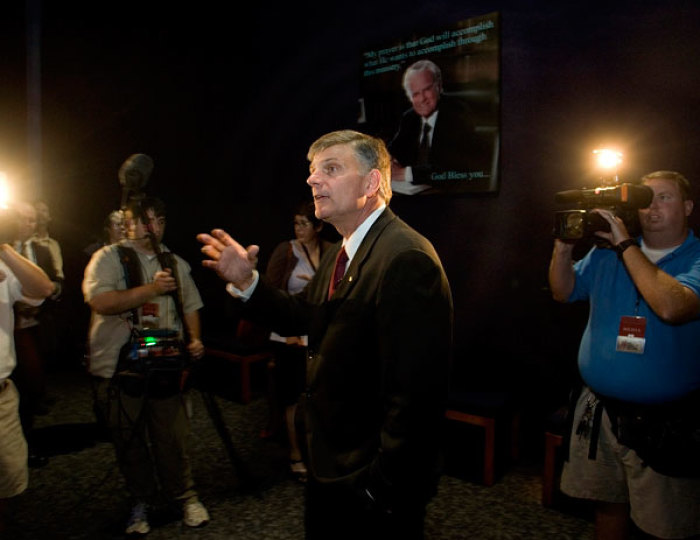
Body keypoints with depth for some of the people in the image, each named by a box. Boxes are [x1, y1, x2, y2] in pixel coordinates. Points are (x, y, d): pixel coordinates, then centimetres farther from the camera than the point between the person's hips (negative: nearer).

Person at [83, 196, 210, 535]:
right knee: (129, 440, 10)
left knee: (173, 437, 3)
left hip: (165, 365, 2)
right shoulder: (108, 258, -1)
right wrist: (151, 288, -19)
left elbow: (190, 305, 19)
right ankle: (141, 502, 30)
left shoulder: (175, 263, 13)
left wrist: (194, 339, 3)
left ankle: (185, 497, 22)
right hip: (119, 368, -2)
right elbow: (100, 302, -16)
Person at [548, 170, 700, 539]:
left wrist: (626, 245, -23)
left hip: (664, 422, -3)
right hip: (600, 411, 4)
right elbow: (563, 292, 7)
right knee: (608, 502, 19)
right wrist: (564, 247, -10)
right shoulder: (607, 251, 6)